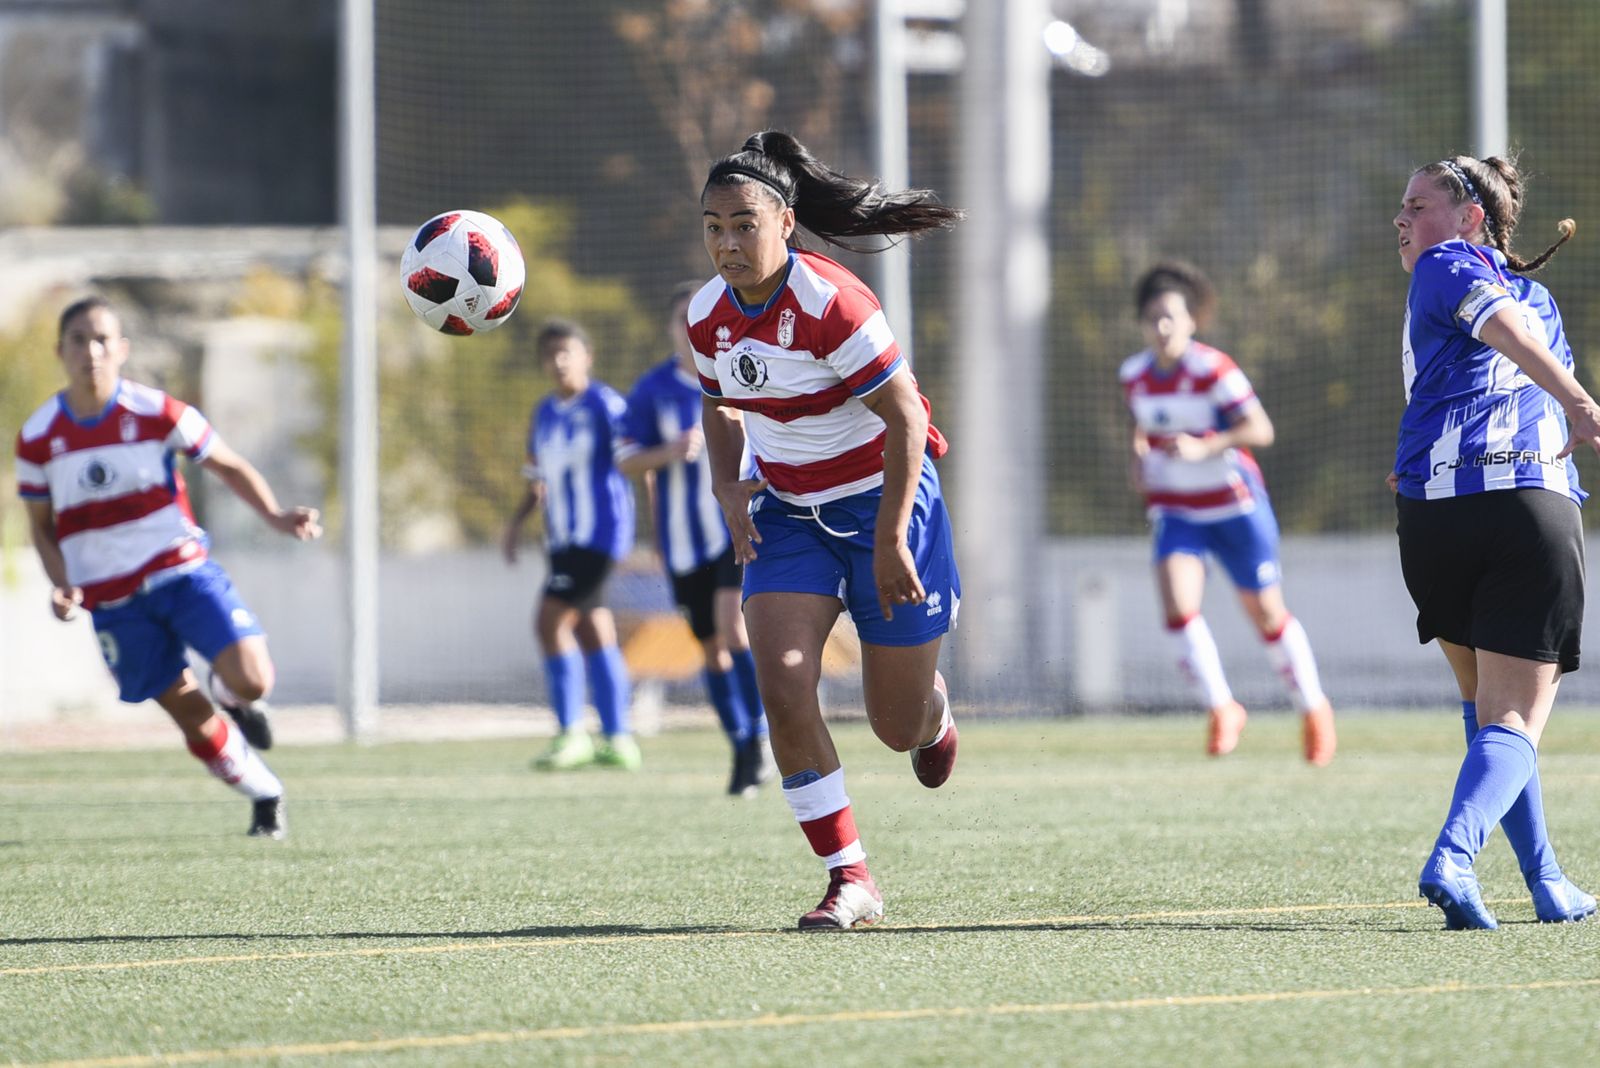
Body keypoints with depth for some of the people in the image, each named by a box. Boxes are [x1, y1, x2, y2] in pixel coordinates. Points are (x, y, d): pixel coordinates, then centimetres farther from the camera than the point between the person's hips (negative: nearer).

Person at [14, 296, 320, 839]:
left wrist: (276, 516, -14)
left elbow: (230, 466, 3)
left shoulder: (155, 413, -7)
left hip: (182, 571, -1)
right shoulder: (38, 439, -3)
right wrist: (63, 587, -9)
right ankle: (265, 795, 24)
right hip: (113, 602, 1)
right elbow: (43, 528, 9)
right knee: (193, 720, 1)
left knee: (250, 681, -21)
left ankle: (230, 693, 16)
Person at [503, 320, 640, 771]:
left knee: (551, 620, -16)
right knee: (594, 633, 8)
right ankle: (618, 739, 12)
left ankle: (570, 731, -11)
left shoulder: (605, 404, -8)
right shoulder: (545, 413, 15)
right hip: (562, 538, 8)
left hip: (599, 530, -8)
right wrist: (517, 522, 9)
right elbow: (538, 479, 22)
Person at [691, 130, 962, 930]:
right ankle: (849, 878, -7)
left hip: (881, 499, -5)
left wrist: (891, 541, -22)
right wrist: (728, 488, -2)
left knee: (898, 727, 5)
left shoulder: (829, 302, -24)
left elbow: (906, 417, -21)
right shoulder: (707, 315, -4)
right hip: (787, 512, 5)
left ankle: (933, 708, 46)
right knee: (782, 690, -16)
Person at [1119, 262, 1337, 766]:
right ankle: (1222, 709, -2)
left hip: (1235, 506, -4)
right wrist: (1140, 457, 2)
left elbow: (1261, 429, -21)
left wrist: (1204, 448, -32)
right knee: (1178, 609, -19)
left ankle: (1314, 708, 28)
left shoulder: (1213, 369, -17)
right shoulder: (1133, 375, 0)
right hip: (1177, 511, 4)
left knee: (1268, 616, 6)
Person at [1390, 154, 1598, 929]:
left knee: (1484, 705, 18)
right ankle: (1453, 857, -27)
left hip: (1435, 514, -2)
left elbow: (1498, 320, -11)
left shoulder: (1446, 266, 11)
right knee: (1515, 722, -1)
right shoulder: (1537, 294, 25)